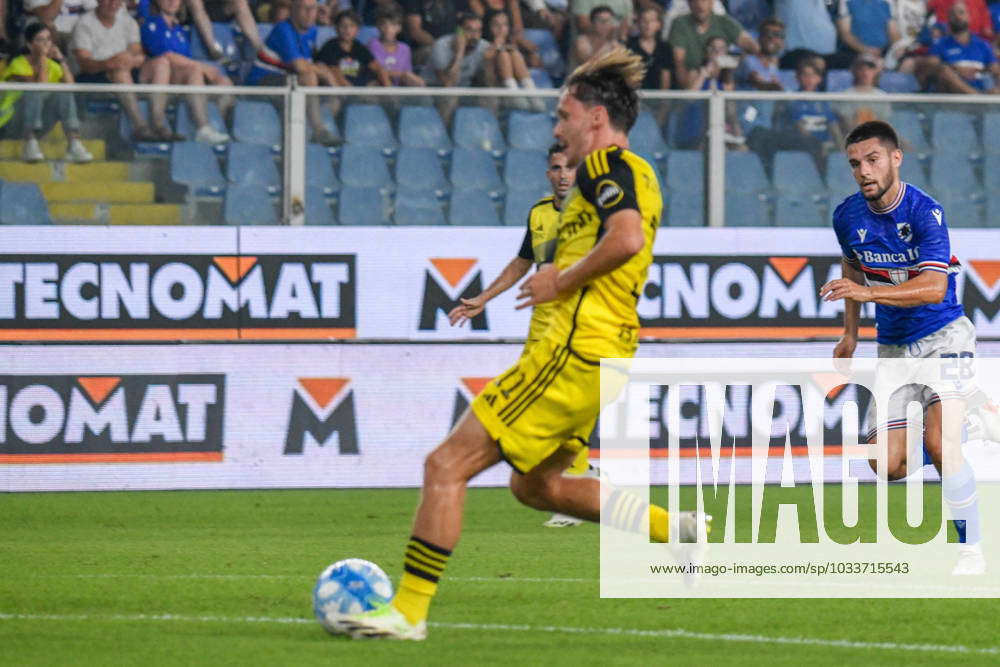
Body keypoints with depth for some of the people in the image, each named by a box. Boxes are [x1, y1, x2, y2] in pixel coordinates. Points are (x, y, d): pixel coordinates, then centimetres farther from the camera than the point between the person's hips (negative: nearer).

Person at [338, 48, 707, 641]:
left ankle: (409, 610, -8)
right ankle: (675, 527, 18)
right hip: (607, 352, 10)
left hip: (575, 346, -10)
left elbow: (627, 237, -27)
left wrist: (562, 281, -15)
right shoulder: (641, 177, 20)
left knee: (448, 464, -8)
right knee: (536, 484, 26)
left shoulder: (605, 164, -9)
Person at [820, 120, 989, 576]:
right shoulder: (847, 217, -3)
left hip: (944, 336, -5)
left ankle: (971, 550, -16)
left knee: (938, 439, -24)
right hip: (893, 347, 5)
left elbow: (934, 287, -31)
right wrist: (851, 333, 17)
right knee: (886, 464, -4)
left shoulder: (925, 212, -20)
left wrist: (868, 292, -41)